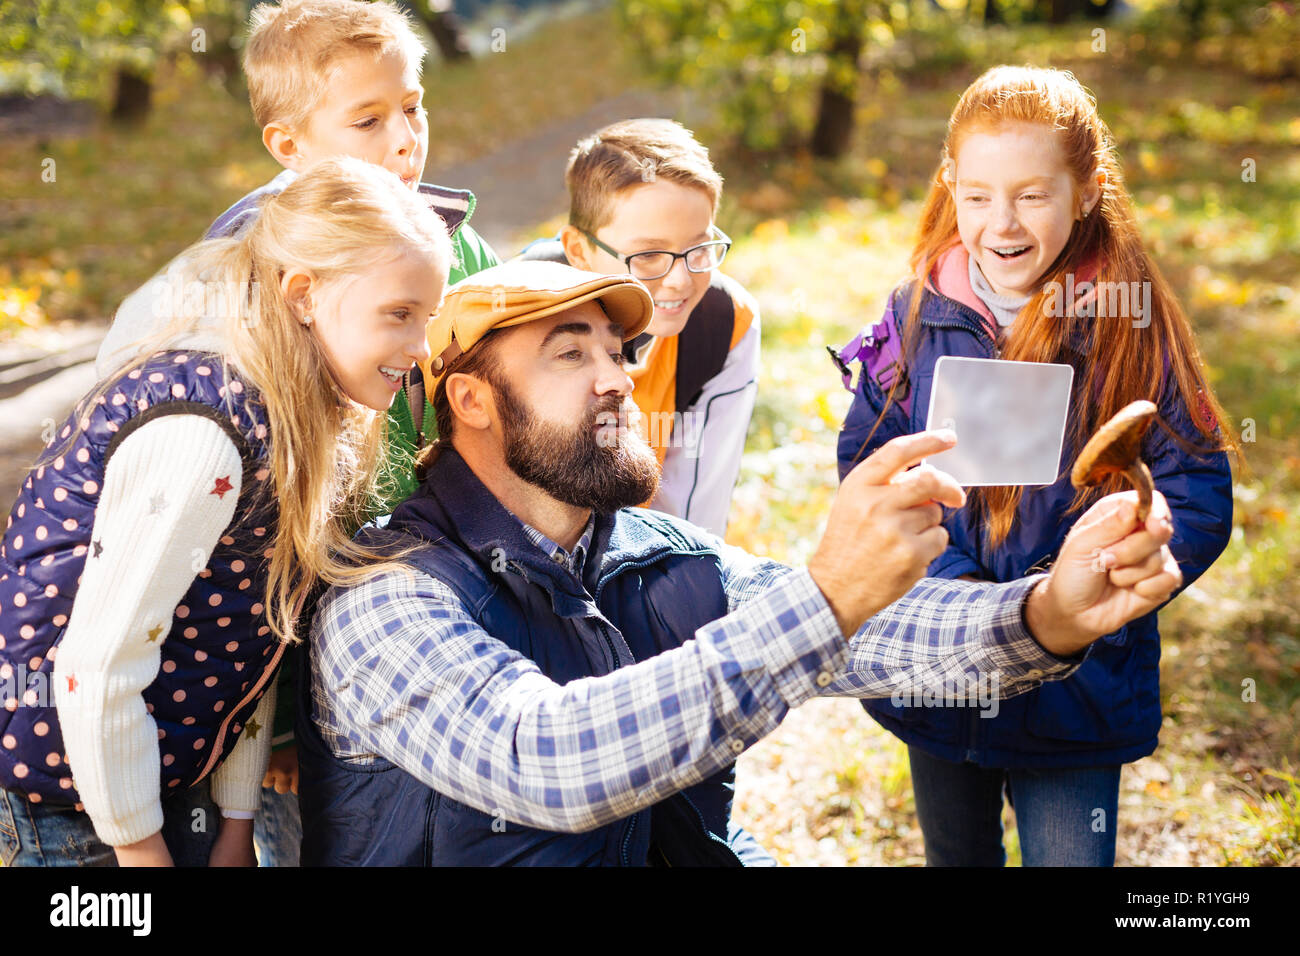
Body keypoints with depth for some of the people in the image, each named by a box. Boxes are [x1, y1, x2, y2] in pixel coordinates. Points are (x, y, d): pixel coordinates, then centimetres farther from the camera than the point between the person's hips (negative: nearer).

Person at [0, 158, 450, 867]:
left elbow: (249, 636, 3)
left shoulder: (291, 412, 0)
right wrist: (140, 845, -14)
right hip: (74, 799, -8)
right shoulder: (197, 434, -27)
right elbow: (95, 666, -25)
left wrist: (237, 821, 4)